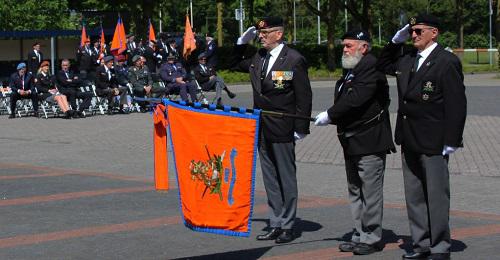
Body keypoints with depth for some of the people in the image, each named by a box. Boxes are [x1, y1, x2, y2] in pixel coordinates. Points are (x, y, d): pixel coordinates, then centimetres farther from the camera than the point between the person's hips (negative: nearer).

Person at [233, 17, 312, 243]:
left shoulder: (294, 60, -10)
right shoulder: (258, 58, 9)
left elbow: (304, 96, -10)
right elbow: (236, 65, 27)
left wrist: (301, 128, -12)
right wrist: (242, 42, 11)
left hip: (282, 130, -7)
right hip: (262, 130, 7)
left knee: (286, 179, 3)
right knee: (270, 180, 12)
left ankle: (287, 226, 12)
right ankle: (275, 225, 20)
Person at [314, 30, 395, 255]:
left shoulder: (372, 68, -15)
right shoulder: (350, 69, 16)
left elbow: (355, 99, -24)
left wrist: (330, 115, -18)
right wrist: (333, 117, 0)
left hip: (370, 142, -10)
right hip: (352, 142, 10)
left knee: (371, 192, -3)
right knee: (355, 192, 15)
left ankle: (372, 238, 5)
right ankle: (360, 235, 24)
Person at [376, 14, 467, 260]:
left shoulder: (447, 62, -10)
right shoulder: (407, 59, 10)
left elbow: (457, 104, -13)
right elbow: (383, 65, 29)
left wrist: (451, 140, -17)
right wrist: (396, 41, 11)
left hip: (433, 143, -7)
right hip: (409, 141, 8)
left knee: (436, 196, 0)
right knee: (414, 196, 13)